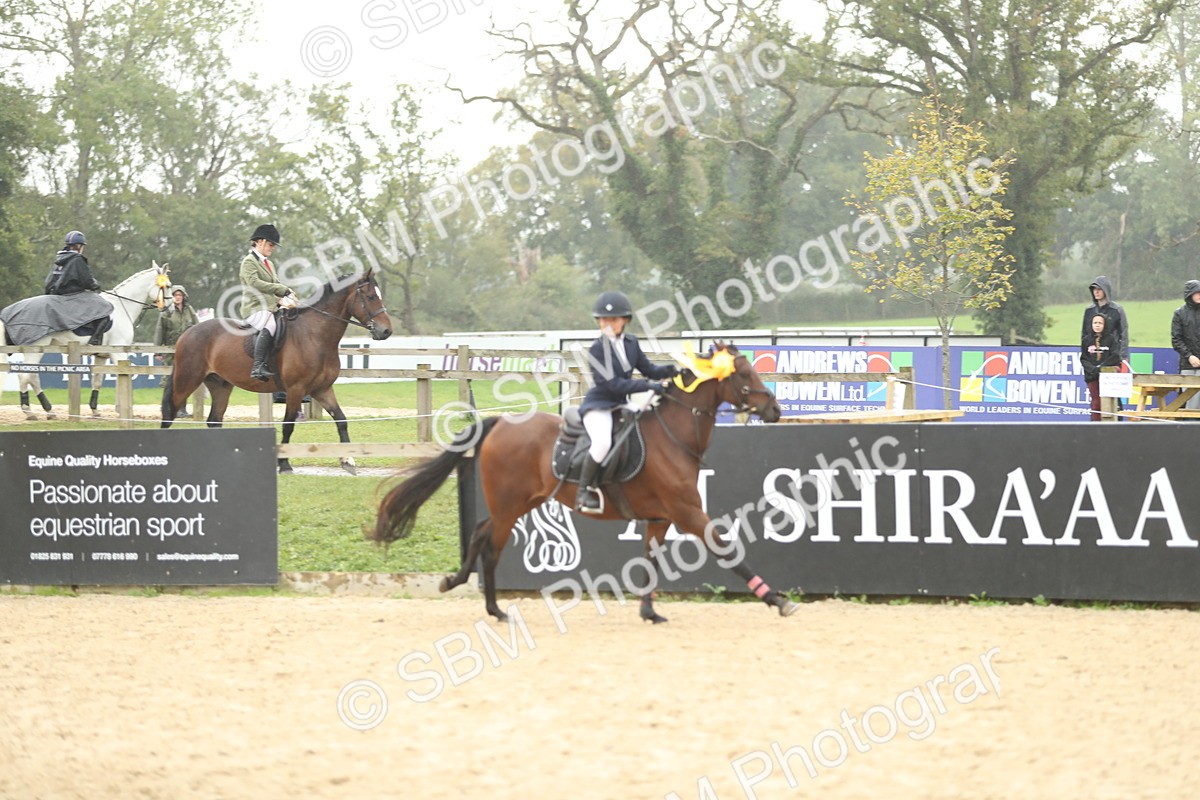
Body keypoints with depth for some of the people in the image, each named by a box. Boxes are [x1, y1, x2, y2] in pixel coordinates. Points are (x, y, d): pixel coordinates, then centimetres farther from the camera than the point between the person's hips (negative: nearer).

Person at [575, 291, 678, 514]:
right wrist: (648, 385, -24)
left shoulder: (631, 343, 8)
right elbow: (612, 384, -20)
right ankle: (584, 491, -22)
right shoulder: (597, 349, -13)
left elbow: (649, 370, 11)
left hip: (621, 405, 8)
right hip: (598, 406, -8)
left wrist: (670, 371, -11)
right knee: (603, 441, -34)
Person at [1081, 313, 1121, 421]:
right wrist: (1092, 369, -13)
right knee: (1096, 403, 1)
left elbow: (1115, 357, -6)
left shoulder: (1111, 339, 2)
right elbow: (1083, 359, 5)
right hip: (1092, 376, 2)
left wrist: (1101, 367, -15)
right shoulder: (1087, 340, 8)